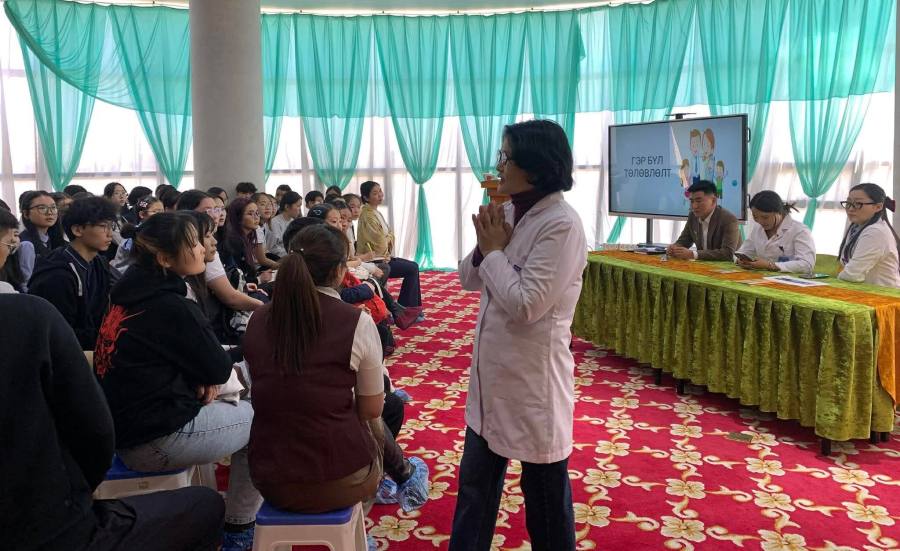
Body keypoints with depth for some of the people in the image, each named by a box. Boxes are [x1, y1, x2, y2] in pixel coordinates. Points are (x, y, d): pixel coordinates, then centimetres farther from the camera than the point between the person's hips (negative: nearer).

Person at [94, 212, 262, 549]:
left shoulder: (131, 296, 7)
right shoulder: (170, 306, -20)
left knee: (239, 406, 26)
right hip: (156, 439, -9)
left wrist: (198, 378, 0)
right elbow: (220, 369, -11)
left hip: (127, 427, 9)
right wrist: (205, 378, 10)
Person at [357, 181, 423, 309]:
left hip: (383, 255, 9)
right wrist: (388, 239, 2)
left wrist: (387, 239, -9)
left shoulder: (376, 212, 11)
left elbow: (390, 234, 13)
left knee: (413, 266, 7)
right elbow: (380, 242, -19)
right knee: (412, 268, -8)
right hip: (376, 261, -9)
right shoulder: (368, 215, -20)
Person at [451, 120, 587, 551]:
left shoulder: (561, 225, -20)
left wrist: (494, 249, -14)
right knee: (475, 481, 20)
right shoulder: (511, 212, 4)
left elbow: (525, 303, -25)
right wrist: (486, 245, -9)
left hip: (533, 376, -8)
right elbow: (468, 279, 10)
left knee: (543, 488, 12)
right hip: (493, 370, 8)